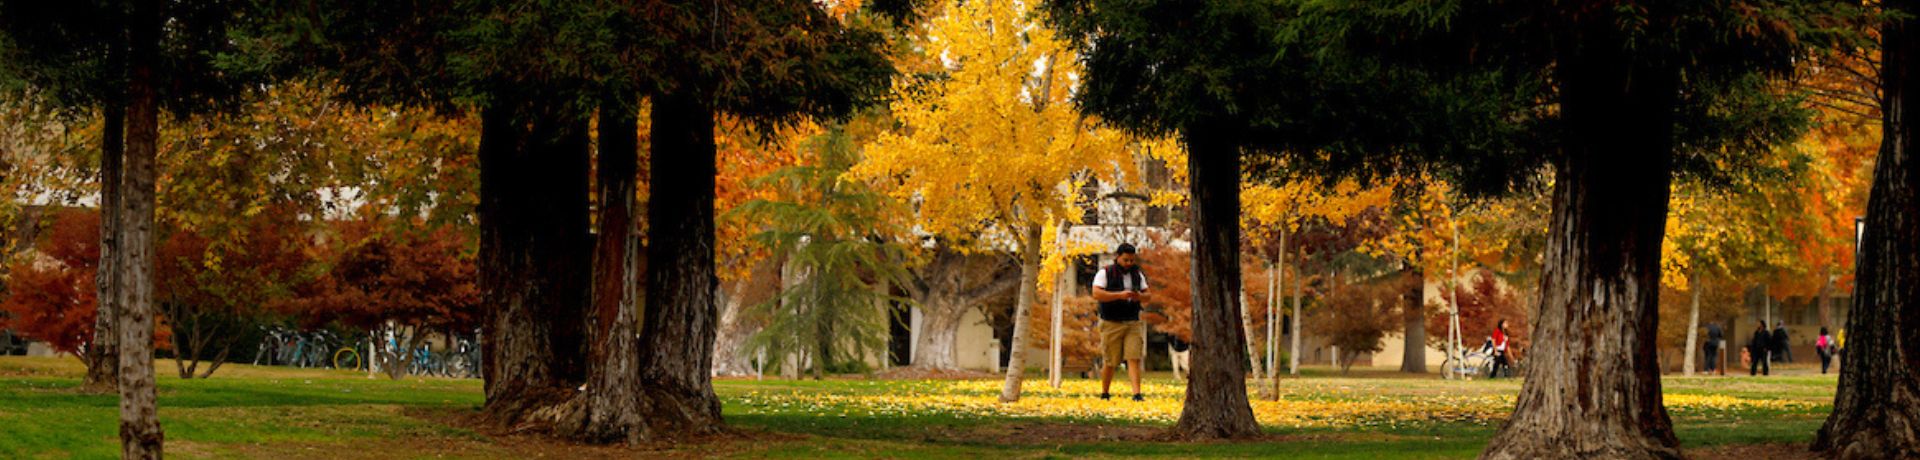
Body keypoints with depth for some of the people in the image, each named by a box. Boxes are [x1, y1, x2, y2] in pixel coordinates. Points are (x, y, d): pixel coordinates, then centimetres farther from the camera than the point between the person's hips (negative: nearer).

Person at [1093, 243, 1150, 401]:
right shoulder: (1105, 274, -4)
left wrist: (1140, 296, -9)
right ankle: (1104, 393, 17)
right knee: (1110, 362, 1)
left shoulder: (1137, 275, 12)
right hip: (1111, 323, -3)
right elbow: (1096, 294, -16)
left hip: (1133, 323, 3)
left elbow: (1147, 296, 15)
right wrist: (1119, 295, -24)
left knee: (1134, 358, -10)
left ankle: (1137, 394, -16)